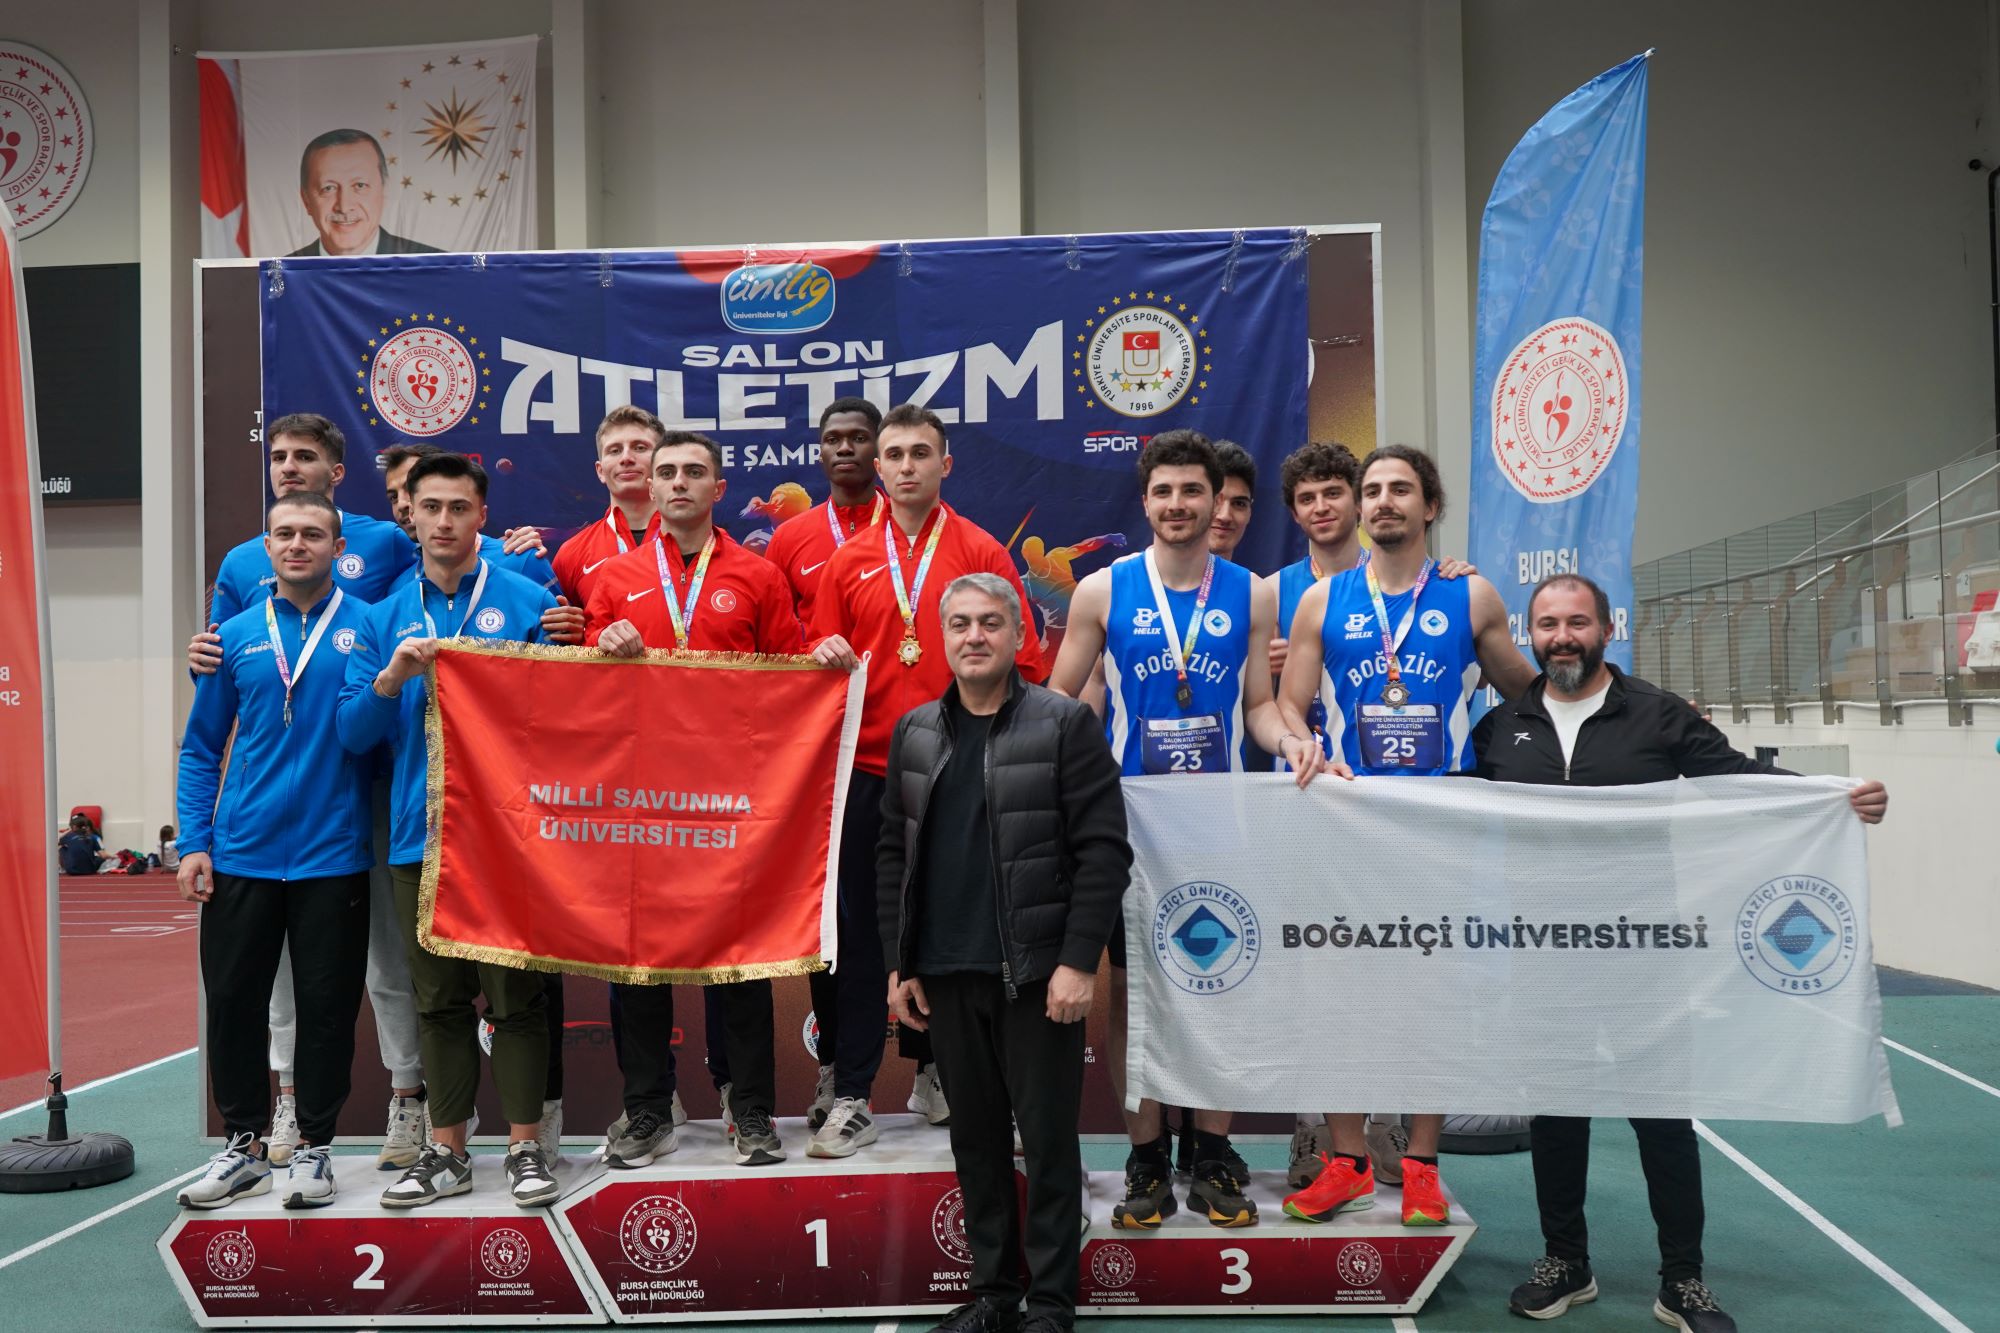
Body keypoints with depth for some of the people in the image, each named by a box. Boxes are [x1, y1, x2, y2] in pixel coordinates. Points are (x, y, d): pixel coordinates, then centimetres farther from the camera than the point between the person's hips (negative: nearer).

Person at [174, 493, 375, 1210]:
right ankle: (244, 1144, 25)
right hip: (241, 855, 3)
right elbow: (201, 748, 10)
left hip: (333, 854, -2)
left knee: (326, 1005, 5)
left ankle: (313, 1145, 21)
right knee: (231, 1001, 8)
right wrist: (194, 842, 2)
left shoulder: (370, 626, -1)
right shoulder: (236, 636, 6)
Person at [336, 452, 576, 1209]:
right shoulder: (386, 619, 11)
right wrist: (391, 680, -11)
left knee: (514, 992, 2)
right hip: (419, 831, 3)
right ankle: (446, 1151, 21)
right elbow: (354, 735, 6)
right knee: (438, 996, 10)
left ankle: (526, 1146, 12)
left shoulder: (528, 603, 2)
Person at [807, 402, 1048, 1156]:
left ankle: (933, 1071, 28)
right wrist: (828, 659, -8)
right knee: (862, 932, 2)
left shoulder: (982, 554, 3)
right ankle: (851, 1099, 9)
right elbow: (825, 661, 14)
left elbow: (1021, 663, 2)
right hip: (870, 769, 1)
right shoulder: (848, 562, 9)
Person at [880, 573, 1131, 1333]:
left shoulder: (1065, 725, -5)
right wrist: (897, 962, 6)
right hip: (946, 973, 4)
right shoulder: (915, 733, 9)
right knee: (975, 1136, 13)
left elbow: (1103, 851, -9)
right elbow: (893, 854, 12)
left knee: (1047, 1139, 4)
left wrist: (1078, 962, -15)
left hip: (1038, 972, -4)